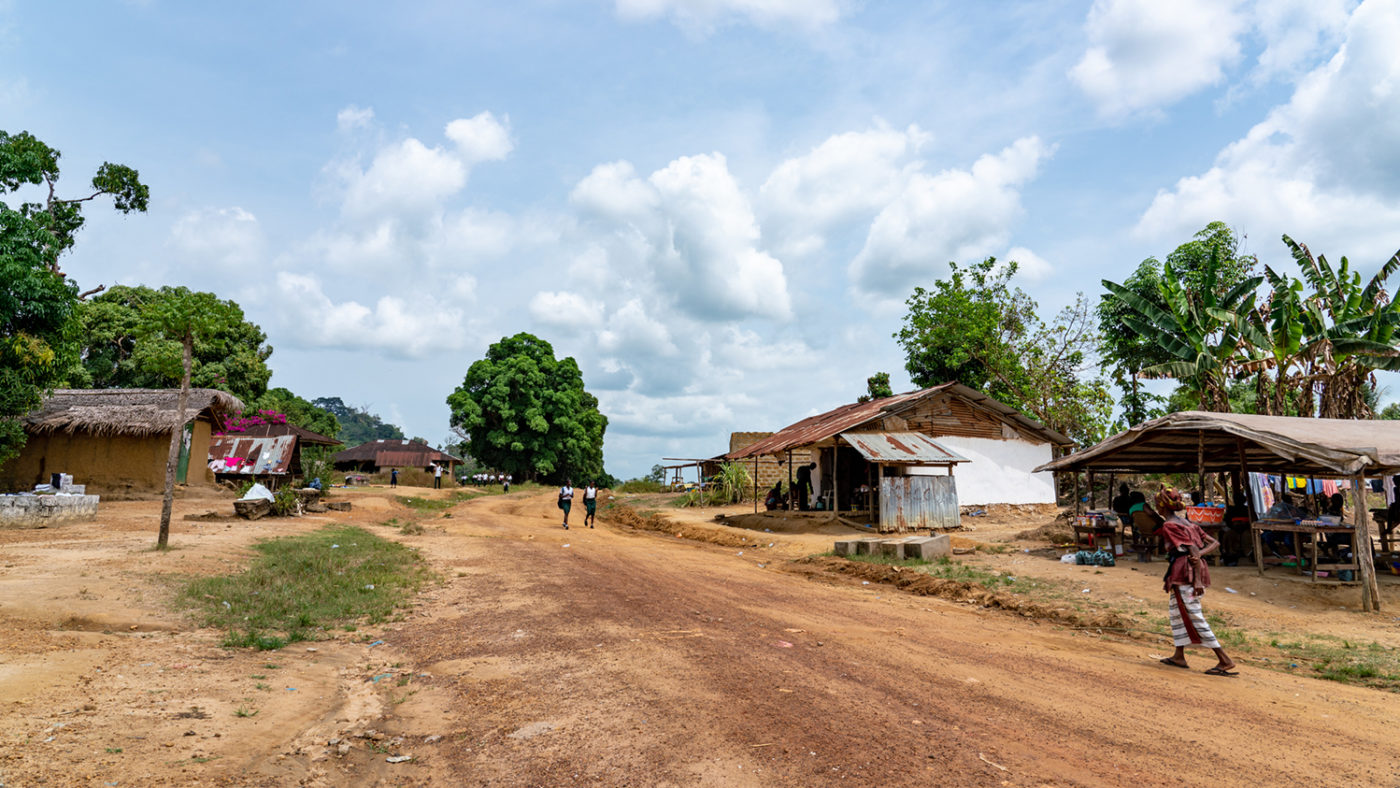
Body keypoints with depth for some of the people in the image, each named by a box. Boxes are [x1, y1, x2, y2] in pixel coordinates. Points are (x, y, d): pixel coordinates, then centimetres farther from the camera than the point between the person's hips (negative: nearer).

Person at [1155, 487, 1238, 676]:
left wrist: (1197, 580, -22)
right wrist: (1201, 553, -4)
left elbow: (1192, 549, -19)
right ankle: (1179, 656, 23)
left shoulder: (1169, 525, -11)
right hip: (1189, 573, 10)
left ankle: (1225, 660, -3)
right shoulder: (1186, 522, 16)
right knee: (1175, 611, 18)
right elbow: (1214, 543, 13)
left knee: (1195, 618, -5)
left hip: (1184, 573, -10)